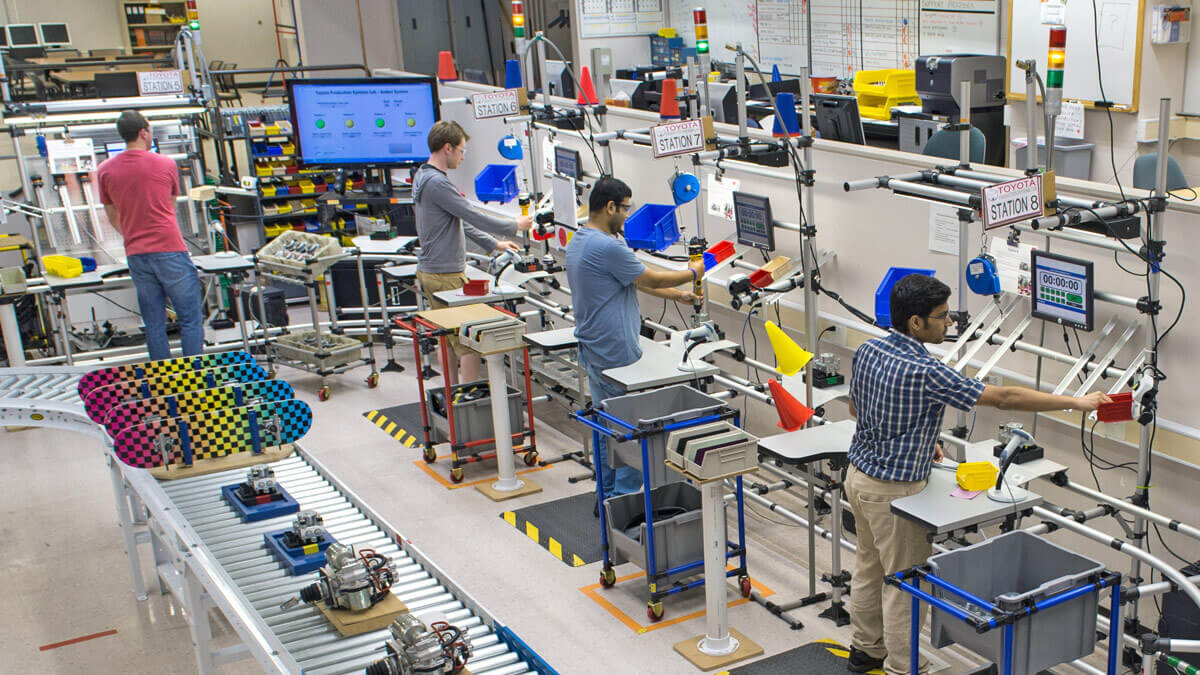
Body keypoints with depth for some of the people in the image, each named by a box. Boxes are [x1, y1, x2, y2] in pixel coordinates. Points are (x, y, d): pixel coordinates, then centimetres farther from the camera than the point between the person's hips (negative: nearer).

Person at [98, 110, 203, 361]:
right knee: (190, 319, 3)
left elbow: (113, 218, 17)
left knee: (154, 326, 9)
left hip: (136, 255, 4)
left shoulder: (105, 170, 5)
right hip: (170, 250, -3)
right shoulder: (166, 164, -1)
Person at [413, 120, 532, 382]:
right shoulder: (437, 183, -20)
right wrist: (516, 225, -3)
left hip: (429, 272, 11)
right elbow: (475, 218, -18)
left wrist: (493, 244, 20)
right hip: (445, 275, -11)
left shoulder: (424, 176, 13)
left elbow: (461, 221, 19)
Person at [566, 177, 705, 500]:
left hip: (592, 351, 10)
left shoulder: (578, 242, 11)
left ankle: (607, 497, 24)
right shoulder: (608, 247, -21)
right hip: (616, 356, -10)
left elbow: (634, 279, 17)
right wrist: (693, 273, 7)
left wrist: (677, 295, 20)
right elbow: (651, 279, -10)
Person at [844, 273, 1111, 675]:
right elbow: (1003, 398, -23)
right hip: (893, 490, -9)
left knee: (870, 567, 22)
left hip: (860, 473, 9)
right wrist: (1076, 402, -16)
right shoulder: (924, 371, -27)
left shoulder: (867, 351, -2)